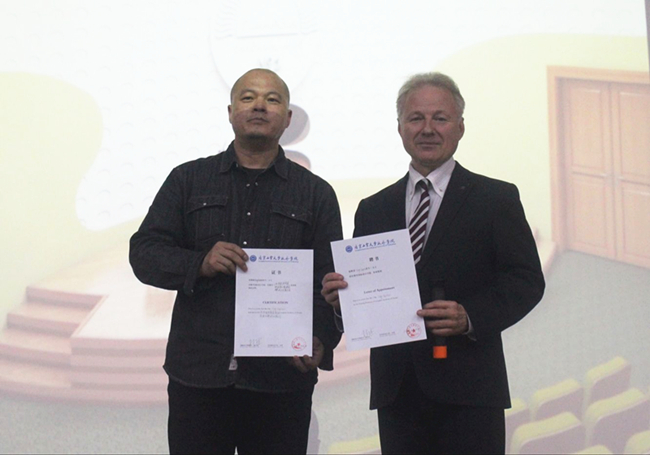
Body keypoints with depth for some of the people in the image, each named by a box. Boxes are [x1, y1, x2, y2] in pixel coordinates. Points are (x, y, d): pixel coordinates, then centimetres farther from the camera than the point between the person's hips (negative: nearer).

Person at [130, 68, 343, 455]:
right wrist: (200, 263, -13)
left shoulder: (316, 193, 9)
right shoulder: (188, 180, 11)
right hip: (198, 373, 0)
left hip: (281, 379, 0)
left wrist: (320, 341, -14)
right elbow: (143, 253, 6)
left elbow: (332, 278, 3)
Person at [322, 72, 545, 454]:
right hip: (396, 390, 3)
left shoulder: (496, 199, 3)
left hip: (467, 391, -3)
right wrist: (342, 295, -9)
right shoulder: (373, 210, 13)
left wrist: (470, 316, -19)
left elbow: (527, 280, -3)